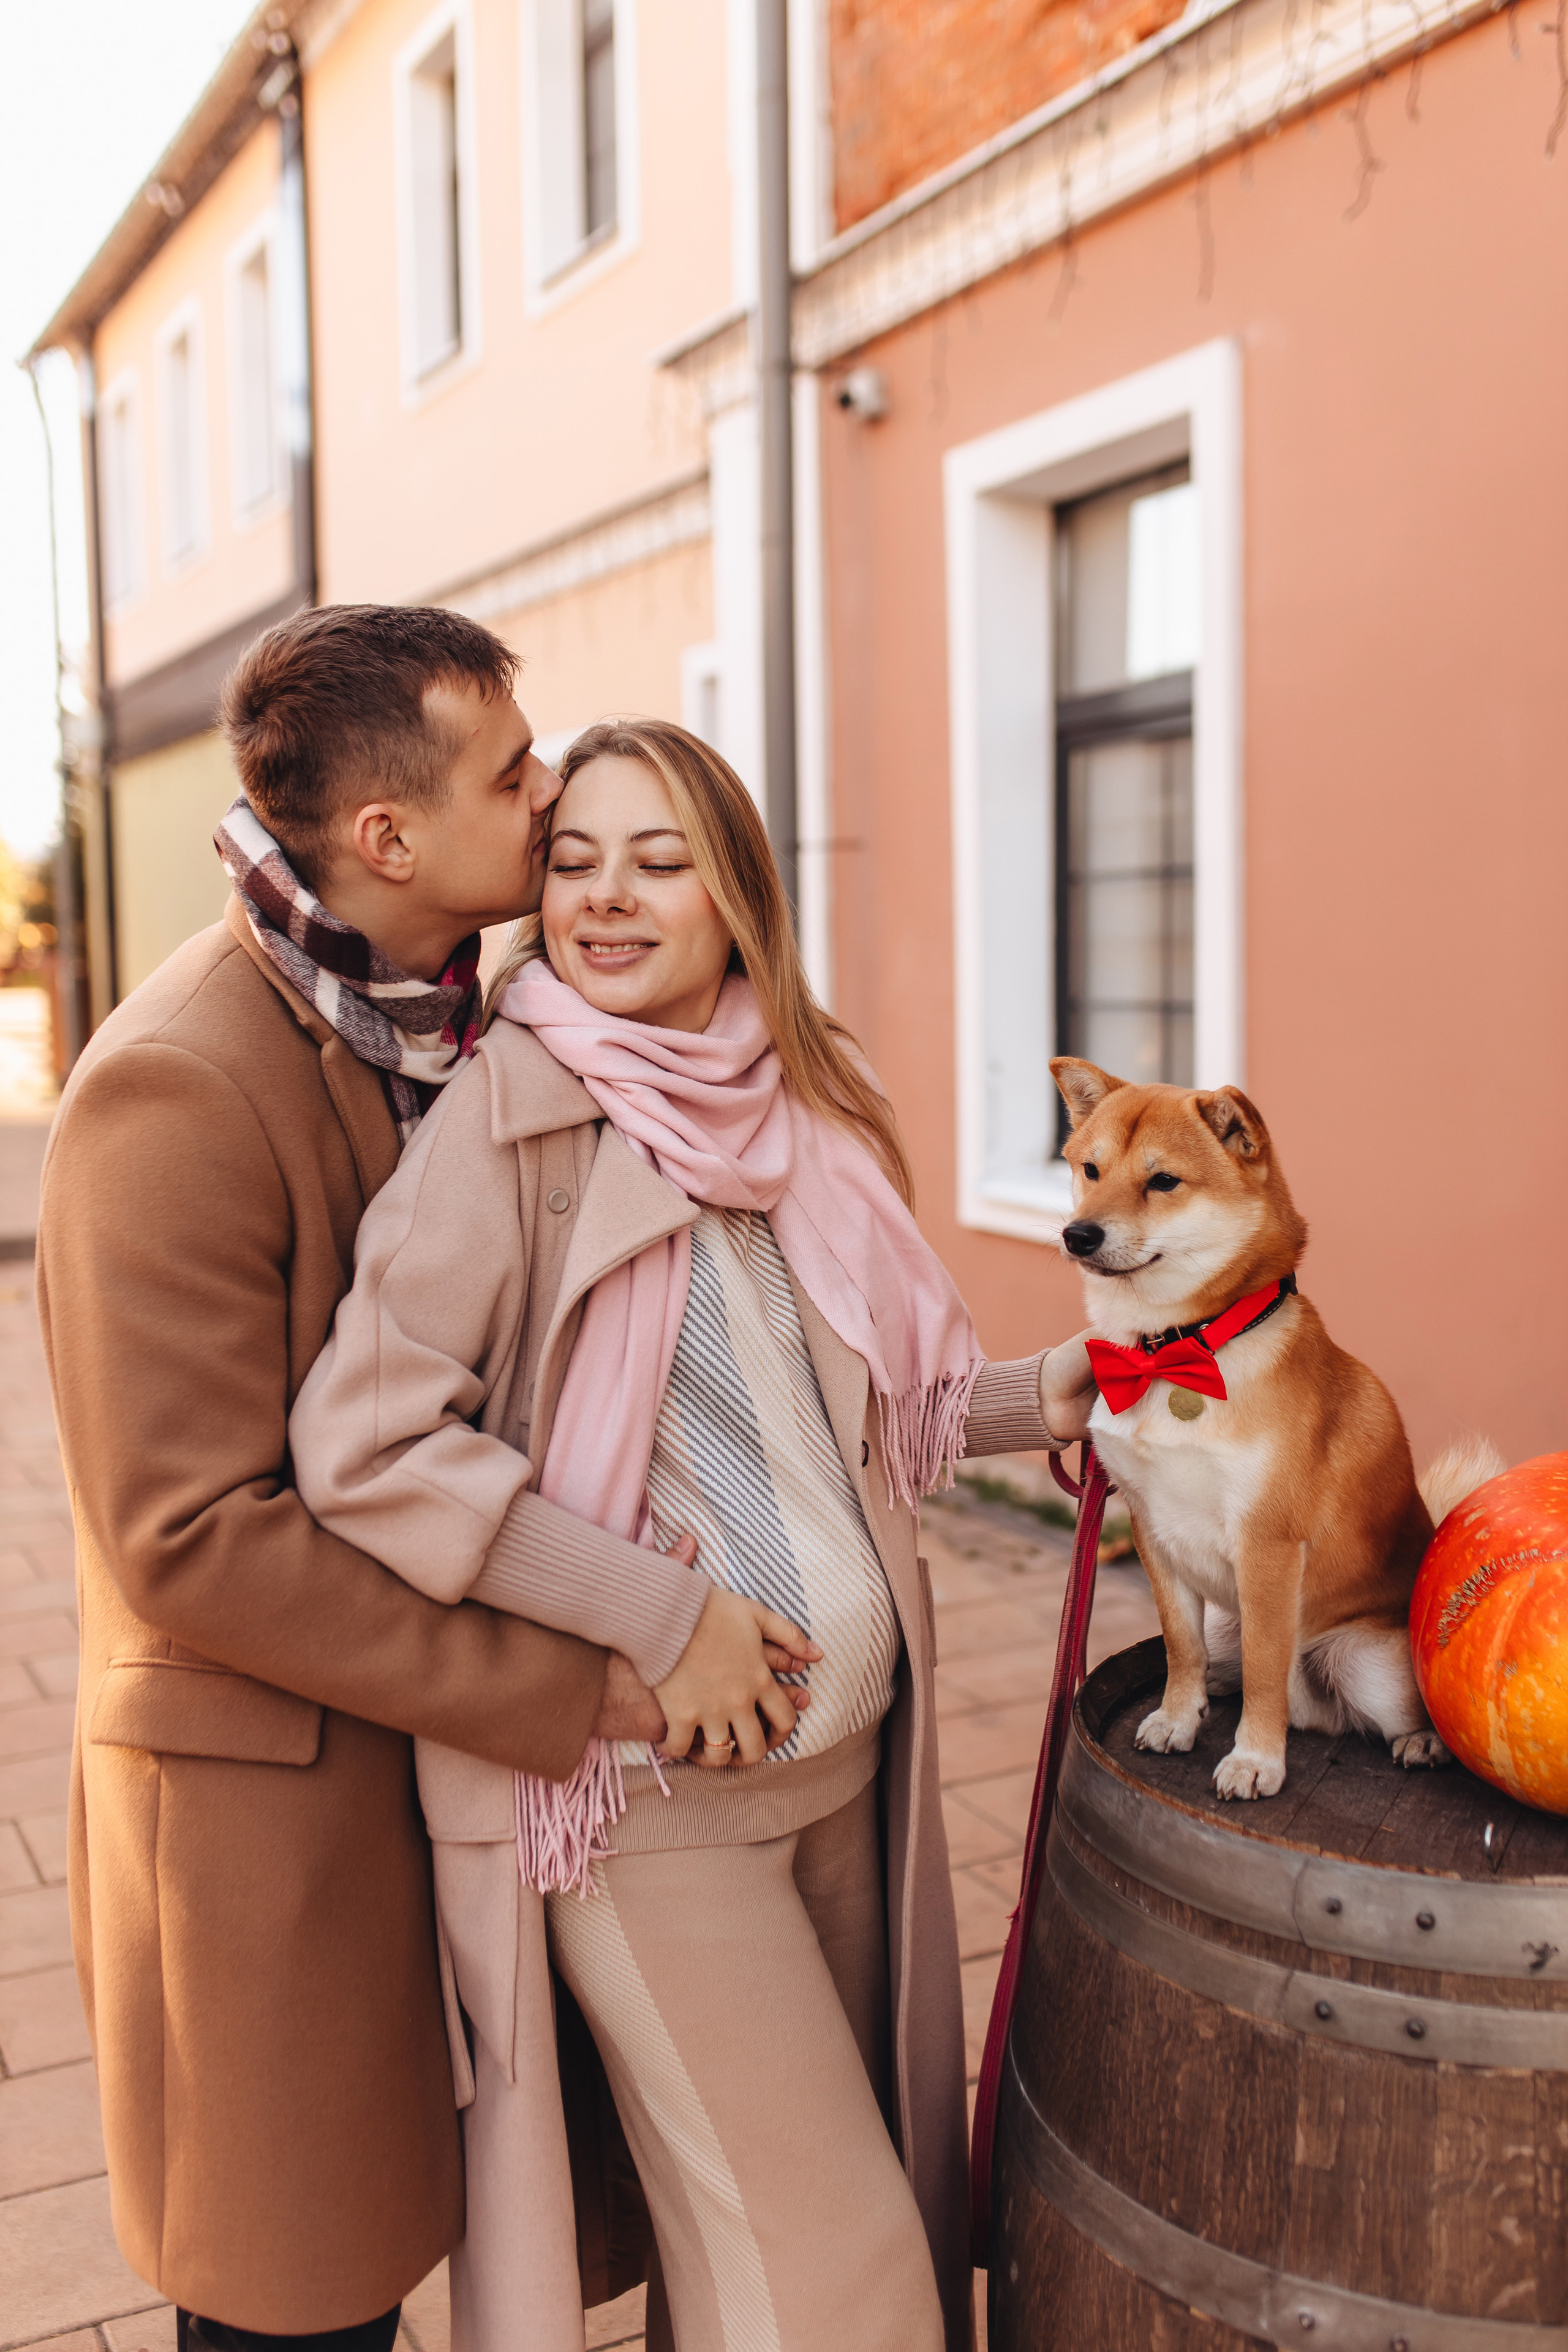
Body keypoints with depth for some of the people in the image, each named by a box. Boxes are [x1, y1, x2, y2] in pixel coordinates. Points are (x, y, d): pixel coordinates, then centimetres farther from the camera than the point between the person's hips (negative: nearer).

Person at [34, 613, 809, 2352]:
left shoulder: (432, 1018, 5)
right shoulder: (175, 1091, -23)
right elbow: (189, 1540, -25)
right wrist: (576, 1684, -23)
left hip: (423, 1745, 8)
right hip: (268, 1795, -7)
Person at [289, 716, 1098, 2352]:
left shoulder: (798, 1110, 5)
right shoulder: (514, 1111, -14)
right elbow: (365, 1443, -20)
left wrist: (1042, 1395, 4)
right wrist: (655, 1618, -21)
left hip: (850, 1749, 6)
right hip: (650, 1787, -6)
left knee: (868, 2178, 19)